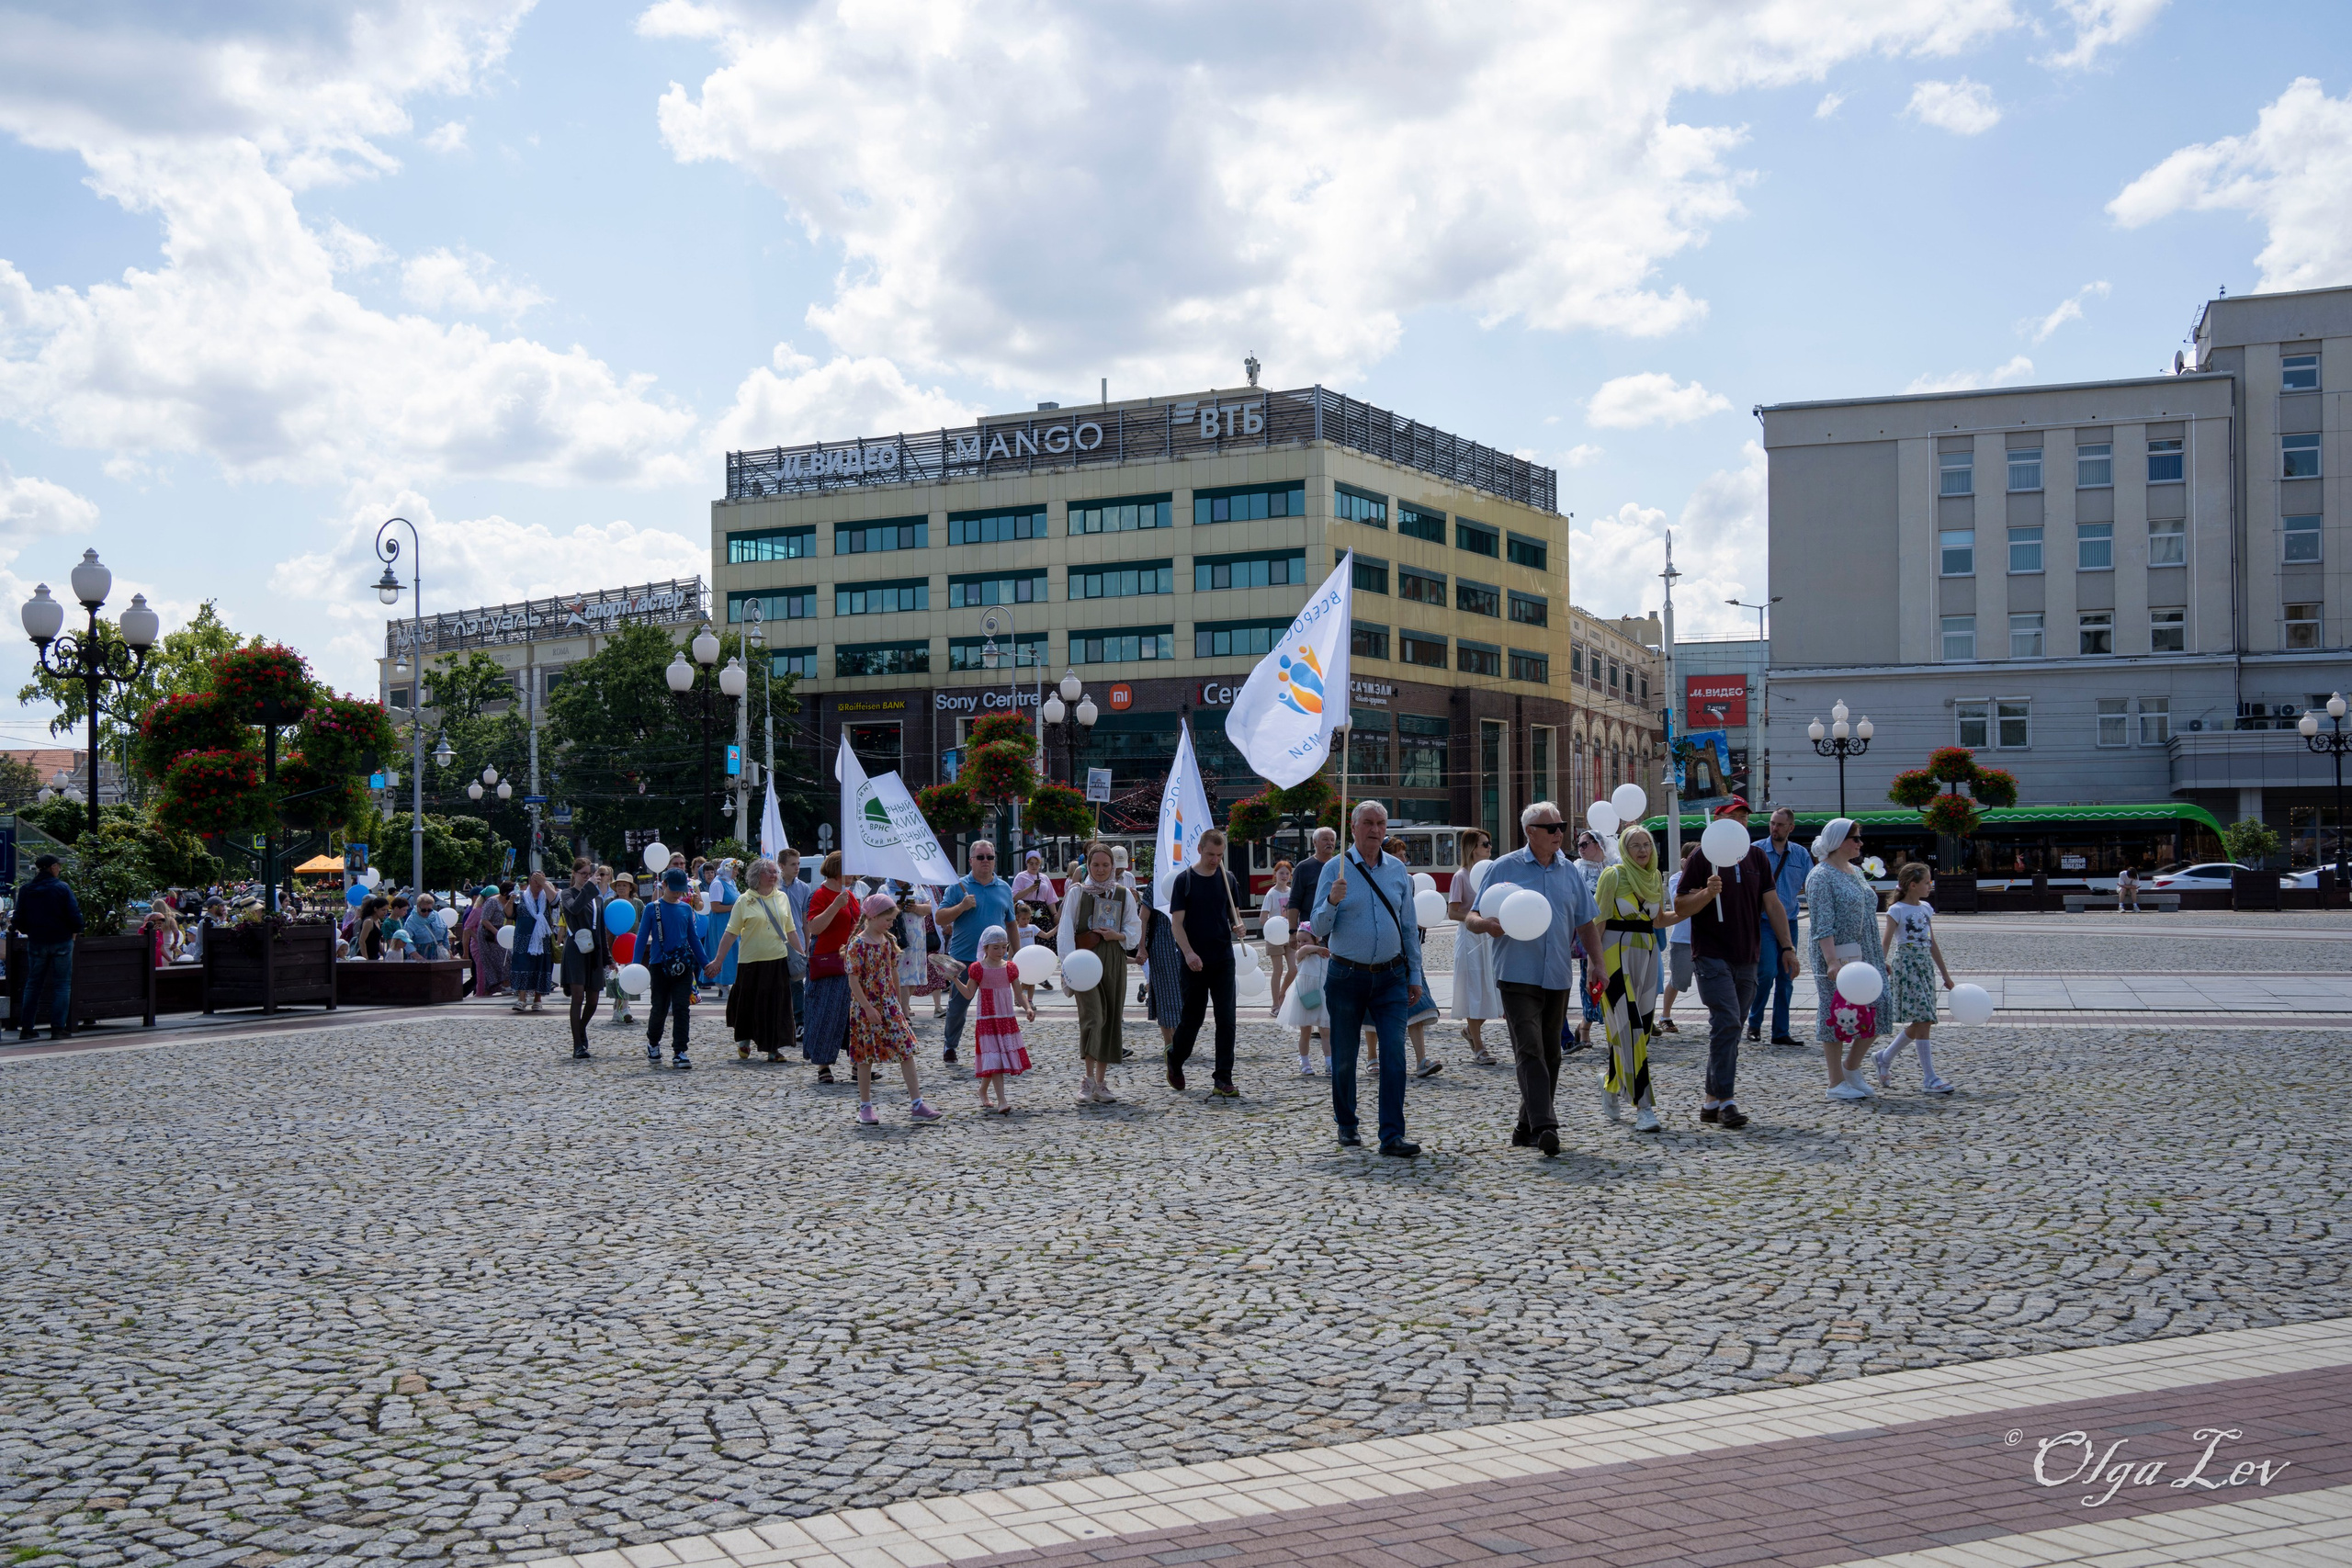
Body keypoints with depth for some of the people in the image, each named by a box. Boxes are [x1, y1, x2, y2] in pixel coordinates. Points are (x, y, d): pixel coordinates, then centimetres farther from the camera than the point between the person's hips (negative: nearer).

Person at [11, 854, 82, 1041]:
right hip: (61, 941, -4)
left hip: (36, 942, 4)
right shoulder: (62, 888, -10)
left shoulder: (25, 890, 3)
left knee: (33, 984, 13)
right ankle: (58, 1028, -4)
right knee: (62, 984, 2)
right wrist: (75, 932, 4)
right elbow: (75, 915, -13)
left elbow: (18, 920, 5)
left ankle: (26, 1028, 12)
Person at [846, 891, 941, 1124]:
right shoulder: (858, 944, -13)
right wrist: (868, 1009, -19)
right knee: (866, 1057, 4)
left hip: (889, 1004, 6)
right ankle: (865, 1107, 16)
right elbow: (853, 980, -16)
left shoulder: (888, 941, 8)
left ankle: (917, 1104, 0)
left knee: (907, 1051, 0)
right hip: (866, 1007, -6)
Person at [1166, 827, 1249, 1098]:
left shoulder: (1227, 878, 7)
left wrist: (1238, 927, -8)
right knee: (1193, 1017, 6)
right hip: (1195, 962, -3)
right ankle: (1175, 1058, 34)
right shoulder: (1184, 880, -4)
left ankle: (1223, 1080, 1)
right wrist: (1189, 953, -21)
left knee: (1226, 1019, -3)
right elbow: (1177, 922, -8)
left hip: (1223, 960, 3)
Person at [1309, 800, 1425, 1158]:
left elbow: (1409, 925, 13)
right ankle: (1347, 1126, 25)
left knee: (1394, 1053, -10)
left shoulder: (1398, 870, 7)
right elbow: (1319, 929, -5)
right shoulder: (1335, 870, -3)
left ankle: (1392, 1135, -10)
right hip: (1347, 977, -2)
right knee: (1344, 1057, 7)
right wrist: (1332, 901, -24)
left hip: (1391, 977, 2)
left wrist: (1415, 975, 11)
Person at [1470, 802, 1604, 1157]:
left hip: (1558, 977, 5)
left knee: (1549, 1054, 9)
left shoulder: (1572, 871, 11)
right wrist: (1486, 924, -23)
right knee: (1530, 1052, -14)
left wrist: (1598, 964, 7)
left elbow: (1586, 924, 16)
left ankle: (1529, 1125, 20)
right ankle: (1545, 1126, -21)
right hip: (1518, 976, -5)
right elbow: (1472, 917, 0)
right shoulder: (1504, 868, 0)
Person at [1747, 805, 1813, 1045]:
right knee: (1767, 972, -14)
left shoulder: (1801, 854, 8)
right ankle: (1754, 1023, 6)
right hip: (1763, 921, -4)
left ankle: (1781, 1032, 12)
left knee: (1786, 977, 5)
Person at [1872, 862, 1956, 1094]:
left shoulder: (1926, 908, 13)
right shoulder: (1897, 910, -8)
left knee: (1920, 1022, 8)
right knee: (1922, 1019, -11)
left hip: (1925, 965, 8)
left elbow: (1932, 944, 18)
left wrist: (1946, 975, 19)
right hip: (1906, 964, -8)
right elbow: (1885, 944, -10)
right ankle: (1929, 1078, -9)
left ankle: (1883, 1057, 25)